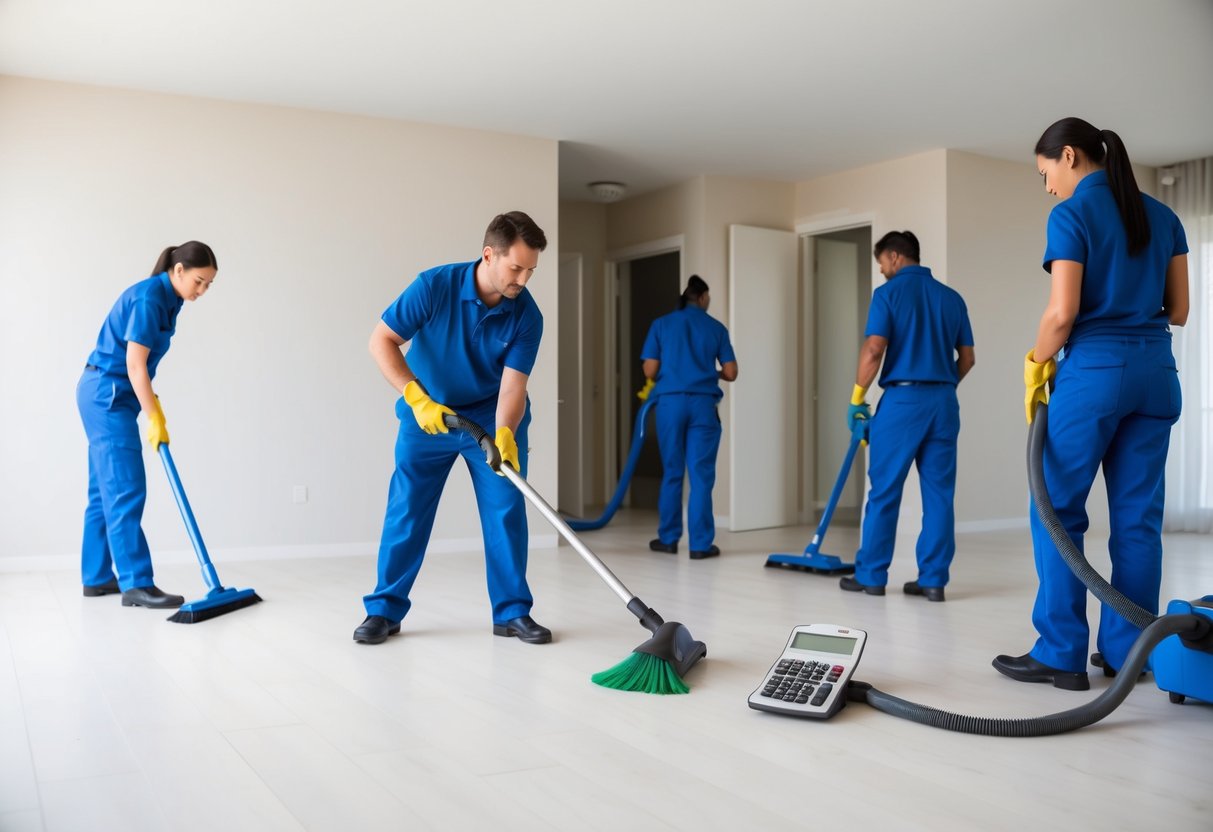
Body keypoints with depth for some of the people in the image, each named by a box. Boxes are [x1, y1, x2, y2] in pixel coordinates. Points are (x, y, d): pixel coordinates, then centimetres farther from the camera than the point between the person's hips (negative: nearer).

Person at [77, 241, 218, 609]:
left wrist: (153, 408, 16)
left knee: (106, 490, 12)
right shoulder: (149, 298, -19)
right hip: (108, 395, -10)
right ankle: (136, 584, -12)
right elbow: (134, 364, -20)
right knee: (126, 490, -12)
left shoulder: (166, 300, 10)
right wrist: (155, 419, -18)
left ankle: (96, 577, 18)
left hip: (106, 395, 10)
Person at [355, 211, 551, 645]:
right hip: (427, 413, -1)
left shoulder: (527, 315, -18)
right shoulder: (434, 286, -23)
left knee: (506, 509, -3)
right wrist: (417, 398, -27)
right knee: (406, 509, 0)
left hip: (492, 418, 1)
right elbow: (381, 340, -19)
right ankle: (385, 609, 12)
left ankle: (512, 611, 8)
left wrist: (504, 435, -39)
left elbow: (512, 385, -21)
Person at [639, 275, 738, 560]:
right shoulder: (716, 328, 8)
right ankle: (700, 544, 1)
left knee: (672, 473, 11)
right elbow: (731, 373, 6)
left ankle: (668, 538, 17)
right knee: (701, 475, 1)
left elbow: (650, 370, 2)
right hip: (703, 403, -1)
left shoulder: (661, 324, 7)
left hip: (669, 401, 1)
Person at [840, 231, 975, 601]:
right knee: (939, 494, 6)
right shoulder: (952, 297, 12)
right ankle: (933, 579, 7)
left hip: (902, 399, -5)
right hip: (944, 402, 5)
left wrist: (857, 398, -2)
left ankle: (871, 575, 10)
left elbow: (873, 351, -12)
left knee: (884, 492, 4)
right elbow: (968, 358, 12)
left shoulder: (888, 293, -4)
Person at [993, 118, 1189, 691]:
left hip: (1094, 370, -7)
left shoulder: (1071, 215, -6)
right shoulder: (1162, 217, 13)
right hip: (1156, 371, 7)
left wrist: (1036, 364, 1)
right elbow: (1178, 311, 13)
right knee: (1138, 516, 8)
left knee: (1058, 510, -1)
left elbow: (1063, 312, -14)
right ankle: (1128, 650, 13)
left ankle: (1062, 654, -1)